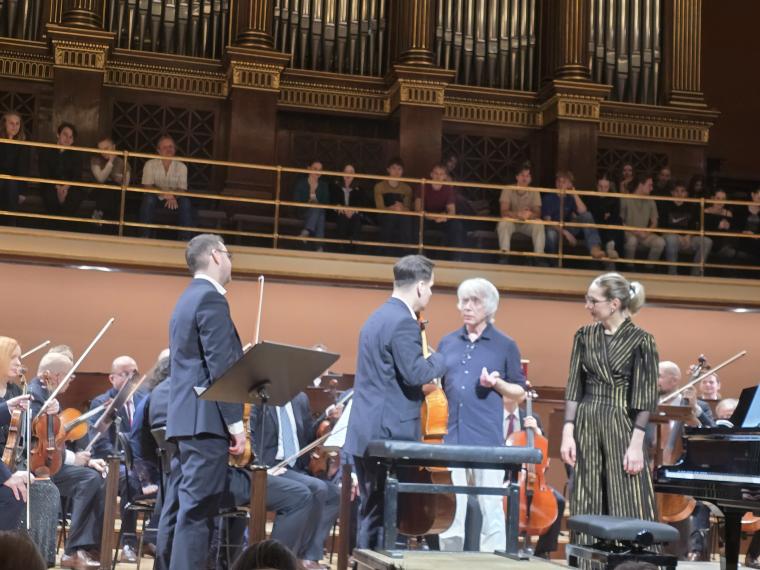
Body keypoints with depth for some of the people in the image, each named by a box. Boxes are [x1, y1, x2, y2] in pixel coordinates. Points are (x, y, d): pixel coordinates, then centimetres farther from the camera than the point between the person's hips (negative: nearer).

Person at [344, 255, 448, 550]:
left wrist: (421, 389, 17)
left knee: (371, 511, 14)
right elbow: (414, 373, -23)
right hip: (389, 434, -10)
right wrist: (439, 359, -5)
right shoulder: (404, 322, -15)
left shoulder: (379, 316, 16)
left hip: (367, 432, 10)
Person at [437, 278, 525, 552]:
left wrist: (497, 384, -12)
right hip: (451, 438, 3)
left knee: (491, 511, 0)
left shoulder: (505, 346, 2)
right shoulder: (447, 343, 11)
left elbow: (520, 391, 6)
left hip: (488, 440, -3)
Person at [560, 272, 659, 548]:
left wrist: (637, 444, -13)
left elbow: (645, 397, -7)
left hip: (622, 427, -4)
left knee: (628, 509, -4)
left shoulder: (640, 340, -6)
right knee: (587, 508, 6)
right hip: (586, 426, 4)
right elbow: (574, 387, 7)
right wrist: (568, 433, -1)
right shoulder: (584, 335, 6)